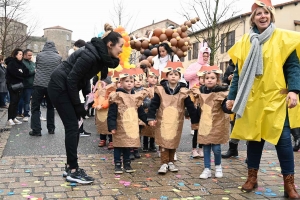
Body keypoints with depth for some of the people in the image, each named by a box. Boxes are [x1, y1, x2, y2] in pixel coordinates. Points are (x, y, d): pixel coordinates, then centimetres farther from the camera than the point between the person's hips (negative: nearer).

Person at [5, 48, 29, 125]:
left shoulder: (21, 63, 16)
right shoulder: (11, 63, -6)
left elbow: (26, 72, 5)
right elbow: (15, 73, -19)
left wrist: (21, 72, -12)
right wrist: (22, 74, -3)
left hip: (19, 84, 7)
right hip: (12, 84, -7)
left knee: (17, 101, 7)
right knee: (13, 101, -8)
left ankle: (14, 118, 12)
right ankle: (9, 119, -4)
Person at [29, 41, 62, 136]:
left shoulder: (39, 55, 0)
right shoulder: (58, 57, 1)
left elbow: (36, 66, 14)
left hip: (39, 84, -2)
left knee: (35, 107, 5)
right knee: (50, 106, 17)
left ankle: (36, 130, -2)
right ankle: (51, 128, 18)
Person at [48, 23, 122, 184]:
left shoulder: (101, 55, 1)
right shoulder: (90, 55, -26)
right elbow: (71, 79, -24)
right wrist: (78, 106, -17)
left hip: (67, 87, 9)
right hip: (59, 87, -9)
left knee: (73, 127, 9)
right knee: (72, 127, -8)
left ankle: (70, 167, 18)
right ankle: (73, 171, -1)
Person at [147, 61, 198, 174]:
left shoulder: (183, 91, -3)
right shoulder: (160, 90, -5)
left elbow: (190, 107, 0)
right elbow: (153, 105, -4)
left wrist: (195, 121, 1)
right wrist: (151, 118, -9)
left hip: (176, 123, 1)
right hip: (162, 121, -1)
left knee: (173, 143, 11)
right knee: (163, 142, 1)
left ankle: (171, 162, 27)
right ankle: (164, 163, 11)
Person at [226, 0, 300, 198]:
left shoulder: (284, 38, 3)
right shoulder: (245, 41, 10)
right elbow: (239, 72, 11)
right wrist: (232, 96, 7)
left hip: (277, 98, -2)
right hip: (252, 100, 3)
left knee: (283, 139, -3)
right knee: (253, 137, 9)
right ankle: (252, 177, 22)